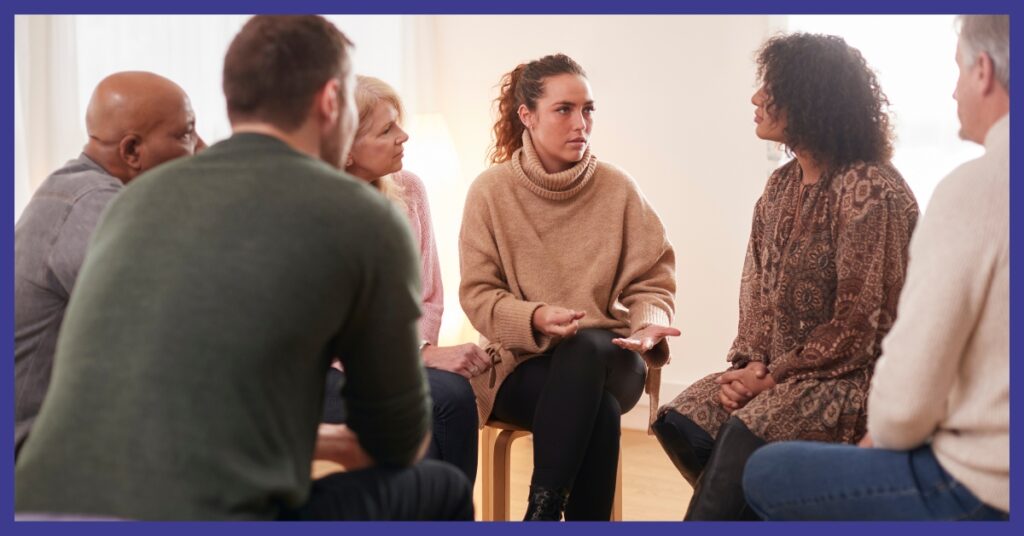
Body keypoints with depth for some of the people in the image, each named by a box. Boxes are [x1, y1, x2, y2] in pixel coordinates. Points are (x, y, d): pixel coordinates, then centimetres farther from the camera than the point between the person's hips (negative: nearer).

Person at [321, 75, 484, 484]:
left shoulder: (408, 189, 4)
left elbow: (428, 297, 8)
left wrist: (421, 349, -11)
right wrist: (422, 355, -19)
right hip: (329, 373, -4)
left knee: (453, 394, -28)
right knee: (448, 395, -29)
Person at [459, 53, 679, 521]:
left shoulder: (618, 188, 1)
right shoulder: (491, 191, -3)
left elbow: (651, 283, 4)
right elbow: (478, 295, -4)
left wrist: (648, 324, -20)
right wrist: (535, 318, -24)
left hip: (607, 359, 2)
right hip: (521, 359, -2)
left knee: (585, 347, -36)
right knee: (600, 411, -34)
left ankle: (543, 509, -29)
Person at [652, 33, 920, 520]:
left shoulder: (870, 192, -14)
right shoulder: (782, 186, 10)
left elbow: (857, 326, -16)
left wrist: (773, 377, -14)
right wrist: (753, 363, -6)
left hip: (853, 374, -8)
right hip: (780, 369, 8)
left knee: (746, 435, -29)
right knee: (681, 423, -12)